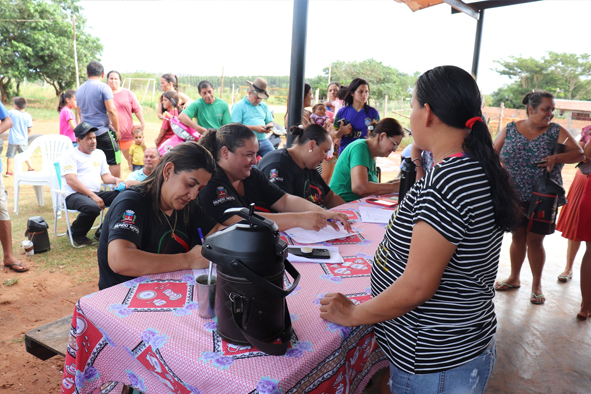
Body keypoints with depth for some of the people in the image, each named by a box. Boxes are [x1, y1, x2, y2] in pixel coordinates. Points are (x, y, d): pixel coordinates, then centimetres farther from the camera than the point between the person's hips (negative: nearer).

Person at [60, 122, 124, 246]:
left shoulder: (99, 153, 22)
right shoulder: (70, 154, 1)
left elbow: (105, 176, 19)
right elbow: (71, 181, -11)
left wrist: (116, 180, -6)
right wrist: (93, 196, -19)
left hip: (96, 193, 6)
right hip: (74, 195, -6)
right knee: (92, 207, -39)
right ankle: (75, 234, -5)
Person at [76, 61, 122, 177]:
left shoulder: (79, 90, 13)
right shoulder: (103, 87, -8)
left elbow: (79, 113, 22)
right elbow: (111, 110, -15)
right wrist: (117, 130, -7)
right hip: (103, 132, -7)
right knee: (115, 162, 4)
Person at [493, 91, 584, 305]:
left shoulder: (557, 131, -1)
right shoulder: (510, 129, 1)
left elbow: (578, 153, -9)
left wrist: (556, 157, -27)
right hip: (513, 197, 1)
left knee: (534, 240, 4)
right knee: (517, 237, 12)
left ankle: (537, 284, 23)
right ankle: (514, 278, 31)